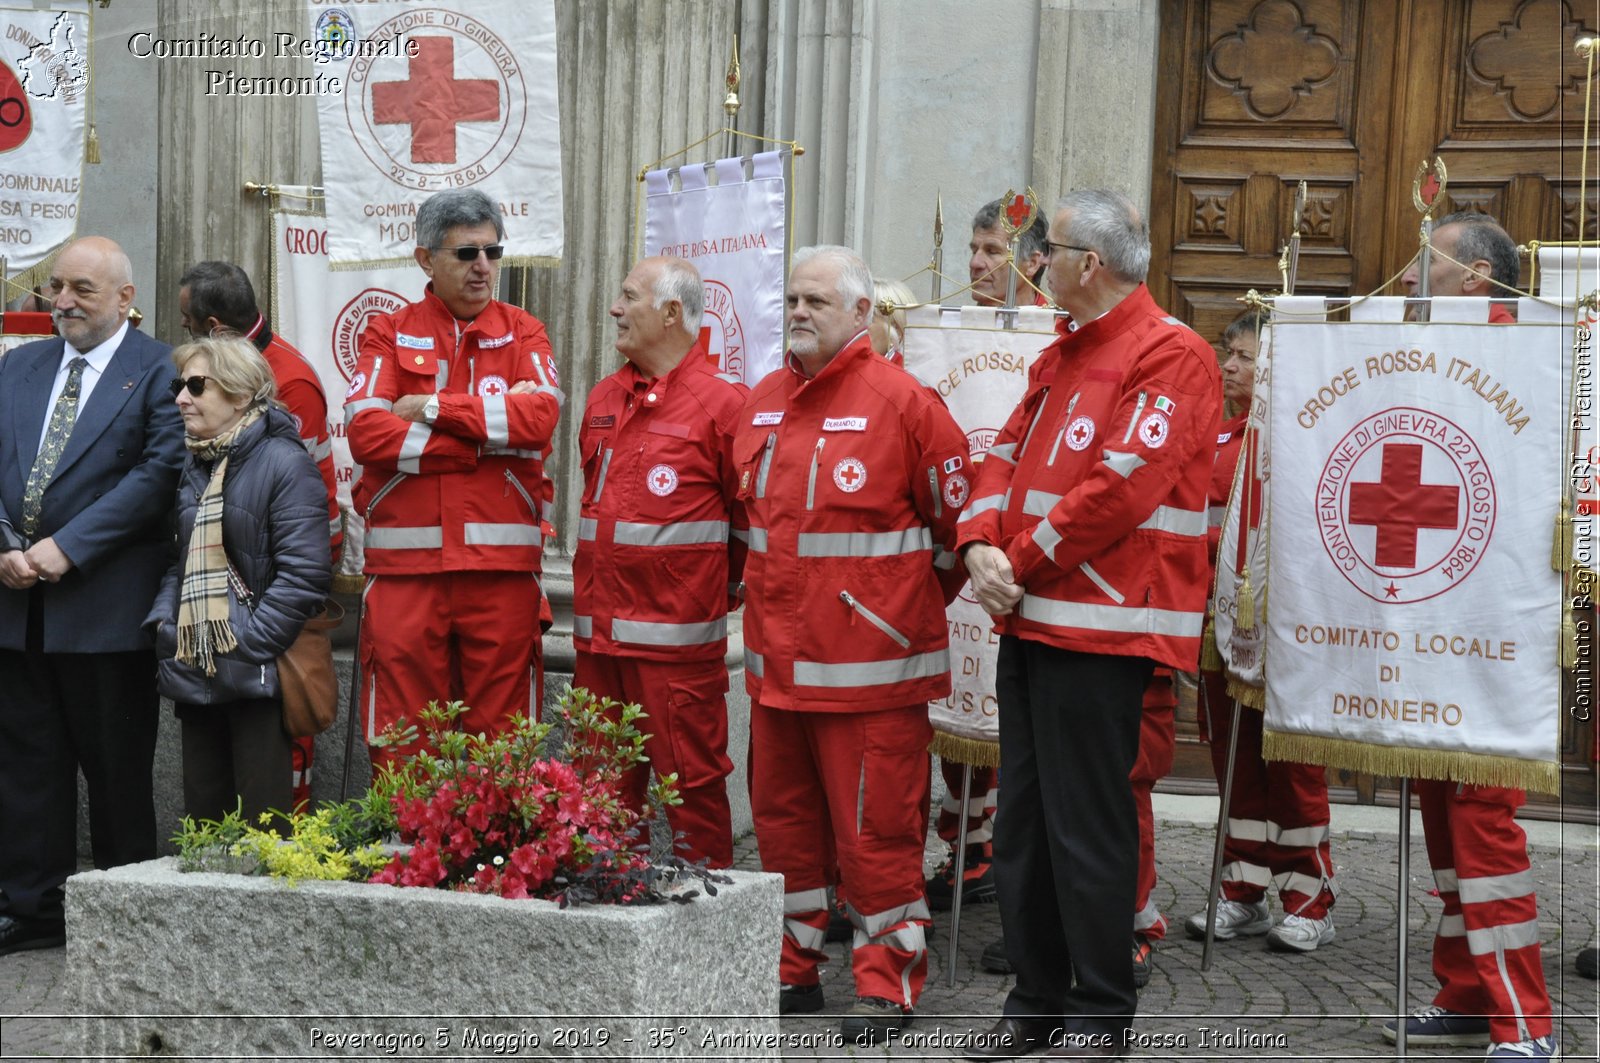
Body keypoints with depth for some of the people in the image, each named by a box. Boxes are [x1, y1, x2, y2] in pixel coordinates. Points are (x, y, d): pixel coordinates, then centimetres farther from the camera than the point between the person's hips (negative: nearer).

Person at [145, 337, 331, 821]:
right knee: (203, 822, 12)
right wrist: (163, 622, 3)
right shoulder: (194, 468, 15)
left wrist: (245, 644, -17)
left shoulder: (284, 463, -8)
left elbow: (303, 573, -15)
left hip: (258, 675, -7)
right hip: (196, 672, 7)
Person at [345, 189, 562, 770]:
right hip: (406, 563, 0)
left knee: (501, 733, 3)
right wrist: (493, 431, -8)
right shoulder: (388, 335, 9)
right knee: (404, 743, 1)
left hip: (501, 565, 1)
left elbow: (541, 414, -9)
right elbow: (364, 432, -8)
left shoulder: (522, 331, 11)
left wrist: (433, 407, -7)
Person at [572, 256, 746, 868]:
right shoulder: (603, 400, 15)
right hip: (597, 627, 7)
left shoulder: (721, 403, -7)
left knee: (690, 777, -1)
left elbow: (751, 514, -4)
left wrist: (720, 587, 3)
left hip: (675, 633, -7)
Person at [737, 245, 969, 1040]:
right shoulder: (762, 404, 12)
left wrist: (906, 605, 5)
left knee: (875, 825, -3)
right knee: (783, 815, 14)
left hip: (867, 662, -7)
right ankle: (792, 969, 26)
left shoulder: (902, 401, -8)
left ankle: (887, 983, 7)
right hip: (776, 656, 7)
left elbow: (956, 518, -3)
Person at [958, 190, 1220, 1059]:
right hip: (1028, 622, 9)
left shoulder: (1168, 355, -11)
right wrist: (981, 545, -3)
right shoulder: (1061, 356, 18)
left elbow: (1122, 488, -20)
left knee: (1087, 826, -3)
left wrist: (1024, 562, -13)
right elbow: (1008, 457, 16)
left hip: (1099, 631, -9)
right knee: (1022, 819, 13)